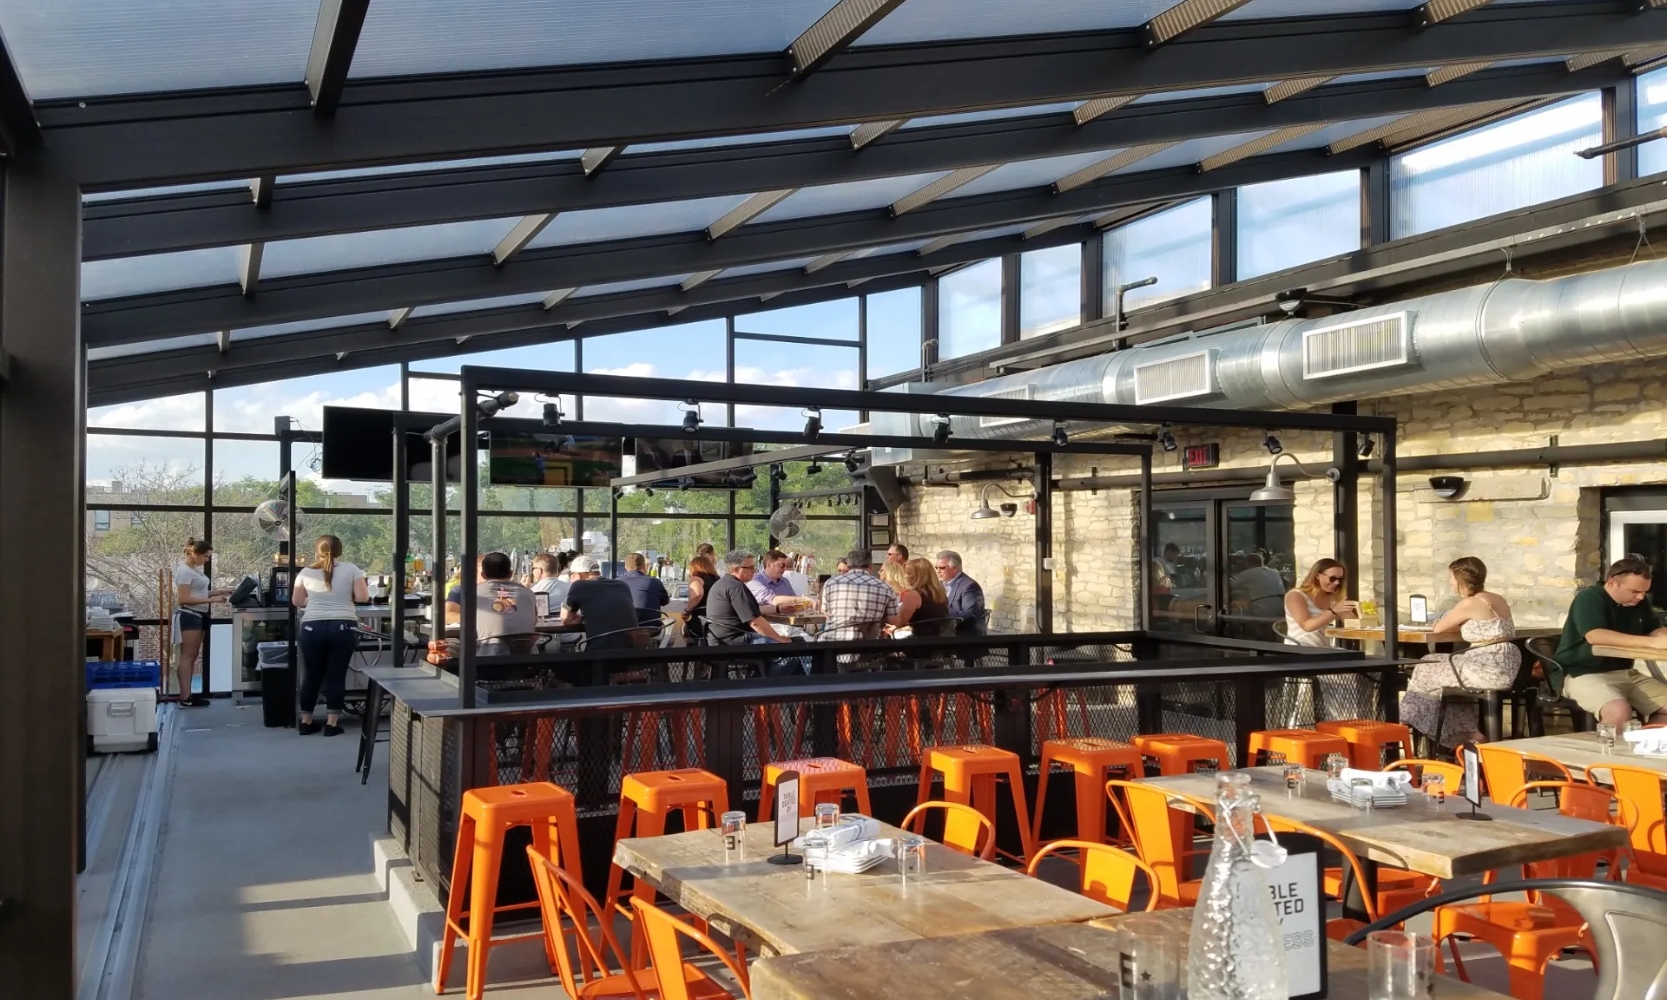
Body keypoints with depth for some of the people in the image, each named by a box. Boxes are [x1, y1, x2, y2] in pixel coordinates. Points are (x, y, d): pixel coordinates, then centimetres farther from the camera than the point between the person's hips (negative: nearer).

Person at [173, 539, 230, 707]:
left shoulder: (196, 569, 13)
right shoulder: (184, 571, -16)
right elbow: (183, 599, -22)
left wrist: (220, 592, 6)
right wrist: (211, 600, -24)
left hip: (199, 616, 10)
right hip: (189, 616, -10)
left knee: (193, 656, 10)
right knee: (187, 656, -9)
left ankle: (188, 694, 13)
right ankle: (185, 698, -9)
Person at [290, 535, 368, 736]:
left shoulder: (306, 573, 5)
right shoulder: (350, 569, 0)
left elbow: (296, 601, 13)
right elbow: (363, 597, -4)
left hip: (312, 627, 2)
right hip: (343, 627, -2)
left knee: (312, 674, 12)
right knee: (337, 675, 4)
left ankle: (306, 721, 19)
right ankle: (332, 722, 4)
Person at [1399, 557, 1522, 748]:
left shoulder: (1468, 604, -11)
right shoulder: (1499, 600, 14)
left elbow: (1438, 629, 1)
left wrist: (1452, 623, 22)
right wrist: (1459, 624, 22)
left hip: (1489, 670, -9)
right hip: (1506, 668, 9)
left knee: (1429, 672, 11)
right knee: (1444, 667, 25)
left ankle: (1466, 733, 18)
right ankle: (1468, 732, 24)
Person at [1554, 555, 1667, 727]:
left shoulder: (1639, 602, 11)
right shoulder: (1589, 598, -15)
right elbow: (1594, 636, -30)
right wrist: (1652, 642, -34)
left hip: (1625, 673, 8)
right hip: (1584, 674, -8)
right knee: (1619, 711, -35)